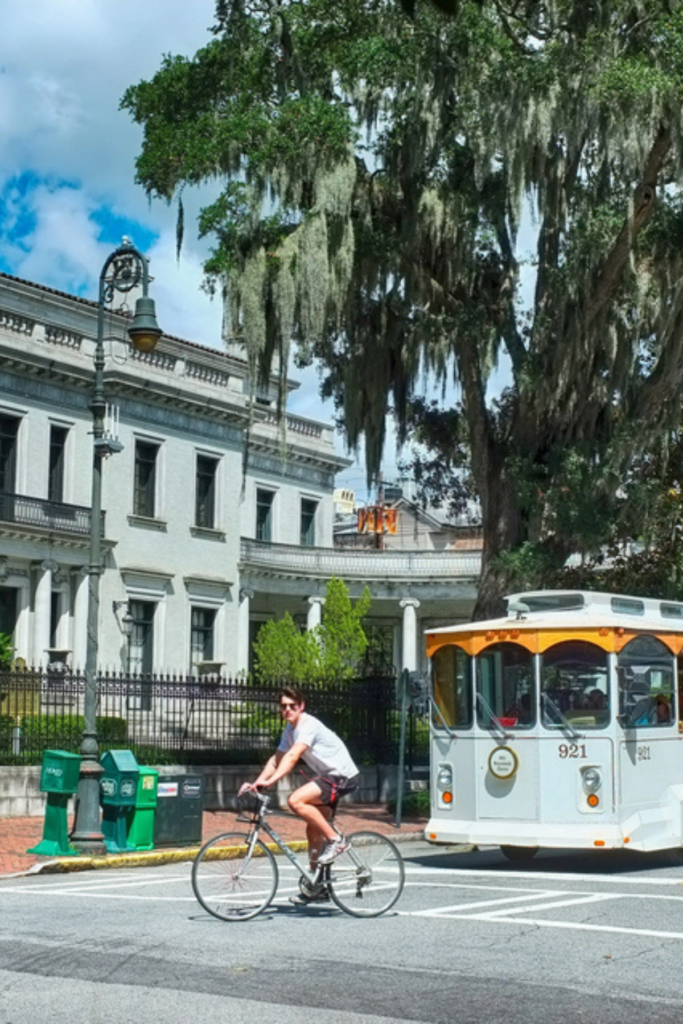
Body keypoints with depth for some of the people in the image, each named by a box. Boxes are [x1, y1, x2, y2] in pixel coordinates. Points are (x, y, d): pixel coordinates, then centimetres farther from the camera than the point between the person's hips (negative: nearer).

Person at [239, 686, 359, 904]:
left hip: (343, 776, -10)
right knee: (314, 831, 10)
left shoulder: (309, 725, -19)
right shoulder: (290, 730, 10)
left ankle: (335, 839, -15)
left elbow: (292, 756, -32)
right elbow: (277, 758, 9)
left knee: (296, 800, -26)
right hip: (327, 776, 10)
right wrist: (256, 783, -3)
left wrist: (270, 781, -40)